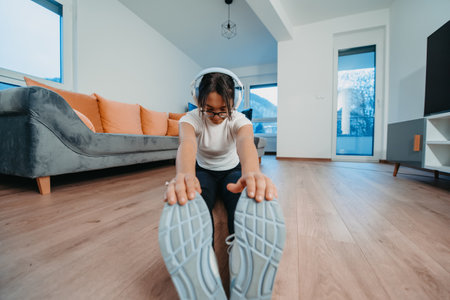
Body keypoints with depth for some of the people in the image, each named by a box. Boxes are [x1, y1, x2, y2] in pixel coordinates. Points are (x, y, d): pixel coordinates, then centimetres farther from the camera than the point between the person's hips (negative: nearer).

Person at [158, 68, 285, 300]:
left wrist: (252, 173, -65)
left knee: (259, 204, -37)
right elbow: (187, 142, -40)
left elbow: (245, 140, -40)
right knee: (182, 206, -39)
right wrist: (185, 175, -64)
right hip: (203, 172, 0)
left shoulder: (238, 120, -15)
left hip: (233, 171, 1)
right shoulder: (191, 119, -16)